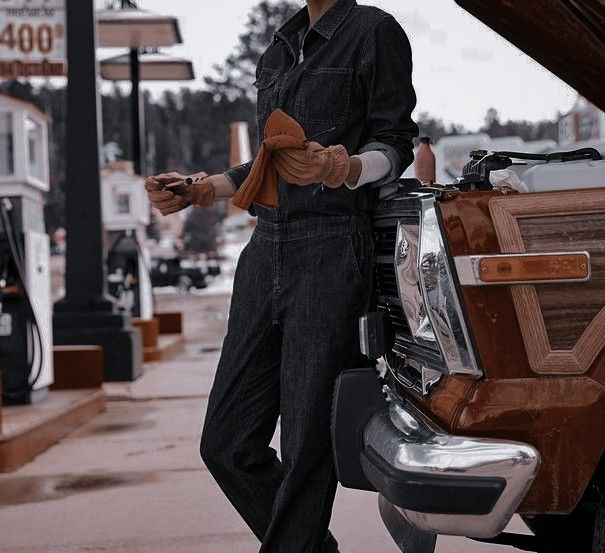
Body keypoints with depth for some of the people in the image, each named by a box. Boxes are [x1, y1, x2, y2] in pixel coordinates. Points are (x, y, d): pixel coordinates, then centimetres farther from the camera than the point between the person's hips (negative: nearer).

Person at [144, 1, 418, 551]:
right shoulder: (280, 50, 24)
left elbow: (394, 145, -1)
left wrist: (341, 170, -21)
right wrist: (199, 190, 18)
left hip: (332, 252, -7)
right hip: (266, 251, 8)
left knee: (307, 448, -7)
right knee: (227, 443, 4)